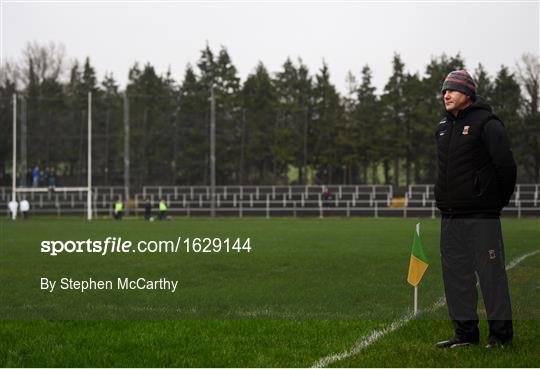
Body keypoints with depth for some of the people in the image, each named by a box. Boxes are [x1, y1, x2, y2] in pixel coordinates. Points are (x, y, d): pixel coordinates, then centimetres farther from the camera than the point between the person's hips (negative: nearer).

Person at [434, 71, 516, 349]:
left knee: (490, 273, -5)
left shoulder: (487, 124, -8)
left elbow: (506, 165, -11)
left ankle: (501, 333, 2)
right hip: (450, 216, 8)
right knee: (456, 274, 8)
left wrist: (498, 200, -3)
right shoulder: (443, 127, 15)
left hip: (481, 215, -7)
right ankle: (466, 333, 15)